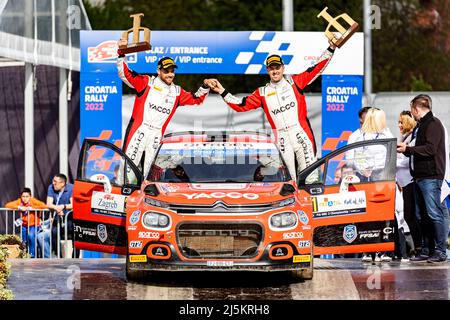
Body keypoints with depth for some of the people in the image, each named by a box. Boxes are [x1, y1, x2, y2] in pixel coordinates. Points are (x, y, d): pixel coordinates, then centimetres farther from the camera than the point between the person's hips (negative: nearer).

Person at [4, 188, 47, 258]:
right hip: (24, 226, 4)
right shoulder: (19, 201, -7)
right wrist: (19, 207, -27)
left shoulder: (33, 201, -15)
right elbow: (7, 205, -14)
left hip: (34, 225, -4)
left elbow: (44, 206, -29)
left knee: (30, 235, -30)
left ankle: (32, 254, -16)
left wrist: (30, 208, -27)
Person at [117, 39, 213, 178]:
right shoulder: (147, 82, 1)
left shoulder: (177, 92, 14)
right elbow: (125, 74, -5)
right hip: (138, 130, -4)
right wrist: (121, 54, -17)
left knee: (143, 172, 10)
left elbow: (196, 99, 22)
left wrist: (205, 87, 5)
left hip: (156, 136, 4)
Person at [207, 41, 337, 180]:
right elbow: (241, 105, 13)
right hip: (282, 141, 2)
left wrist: (331, 49, -4)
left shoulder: (295, 82, 7)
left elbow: (317, 68, 4)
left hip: (302, 136, -2)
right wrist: (222, 91, 7)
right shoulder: (262, 93, 12)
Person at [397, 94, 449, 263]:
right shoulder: (422, 125, 21)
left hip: (431, 177, -10)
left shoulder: (433, 124, -8)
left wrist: (408, 149, -12)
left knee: (434, 214, -10)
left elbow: (430, 149, -18)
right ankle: (426, 251, 13)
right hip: (420, 177, 10)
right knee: (422, 216, 9)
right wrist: (406, 149, 12)